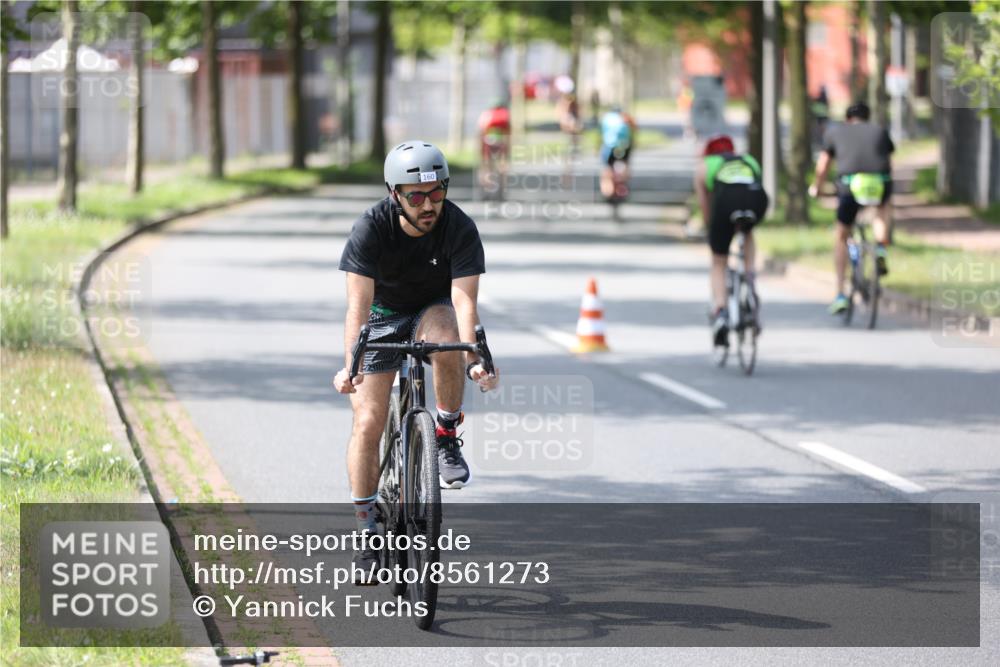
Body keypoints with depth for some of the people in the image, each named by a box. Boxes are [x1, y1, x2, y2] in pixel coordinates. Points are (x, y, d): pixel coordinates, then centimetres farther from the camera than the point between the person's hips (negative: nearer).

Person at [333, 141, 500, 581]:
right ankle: (368, 531, 0)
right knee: (368, 421, -12)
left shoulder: (460, 228, -24)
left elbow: (464, 299, -31)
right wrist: (350, 365, -46)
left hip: (433, 309, 0)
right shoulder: (371, 229, -25)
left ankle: (447, 440, -16)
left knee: (444, 337, -37)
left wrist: (473, 359, -47)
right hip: (382, 317, 0)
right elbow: (358, 304, -32)